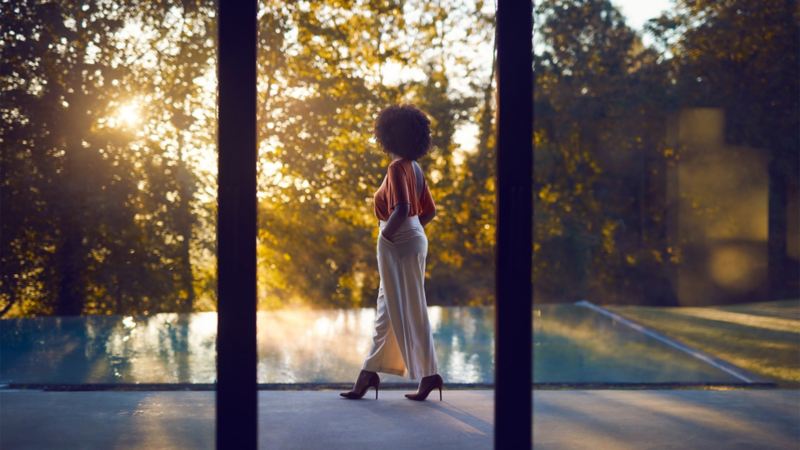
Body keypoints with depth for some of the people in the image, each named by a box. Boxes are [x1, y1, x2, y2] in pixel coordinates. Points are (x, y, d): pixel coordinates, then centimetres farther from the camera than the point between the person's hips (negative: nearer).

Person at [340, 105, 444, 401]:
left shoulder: (398, 168, -15)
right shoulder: (414, 168, 12)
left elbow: (401, 209, -27)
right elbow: (429, 211, 16)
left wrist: (386, 234, -14)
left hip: (398, 243, -10)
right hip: (414, 238, 10)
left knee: (409, 310, -4)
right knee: (388, 308, 12)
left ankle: (429, 374, 0)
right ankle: (369, 374, 18)